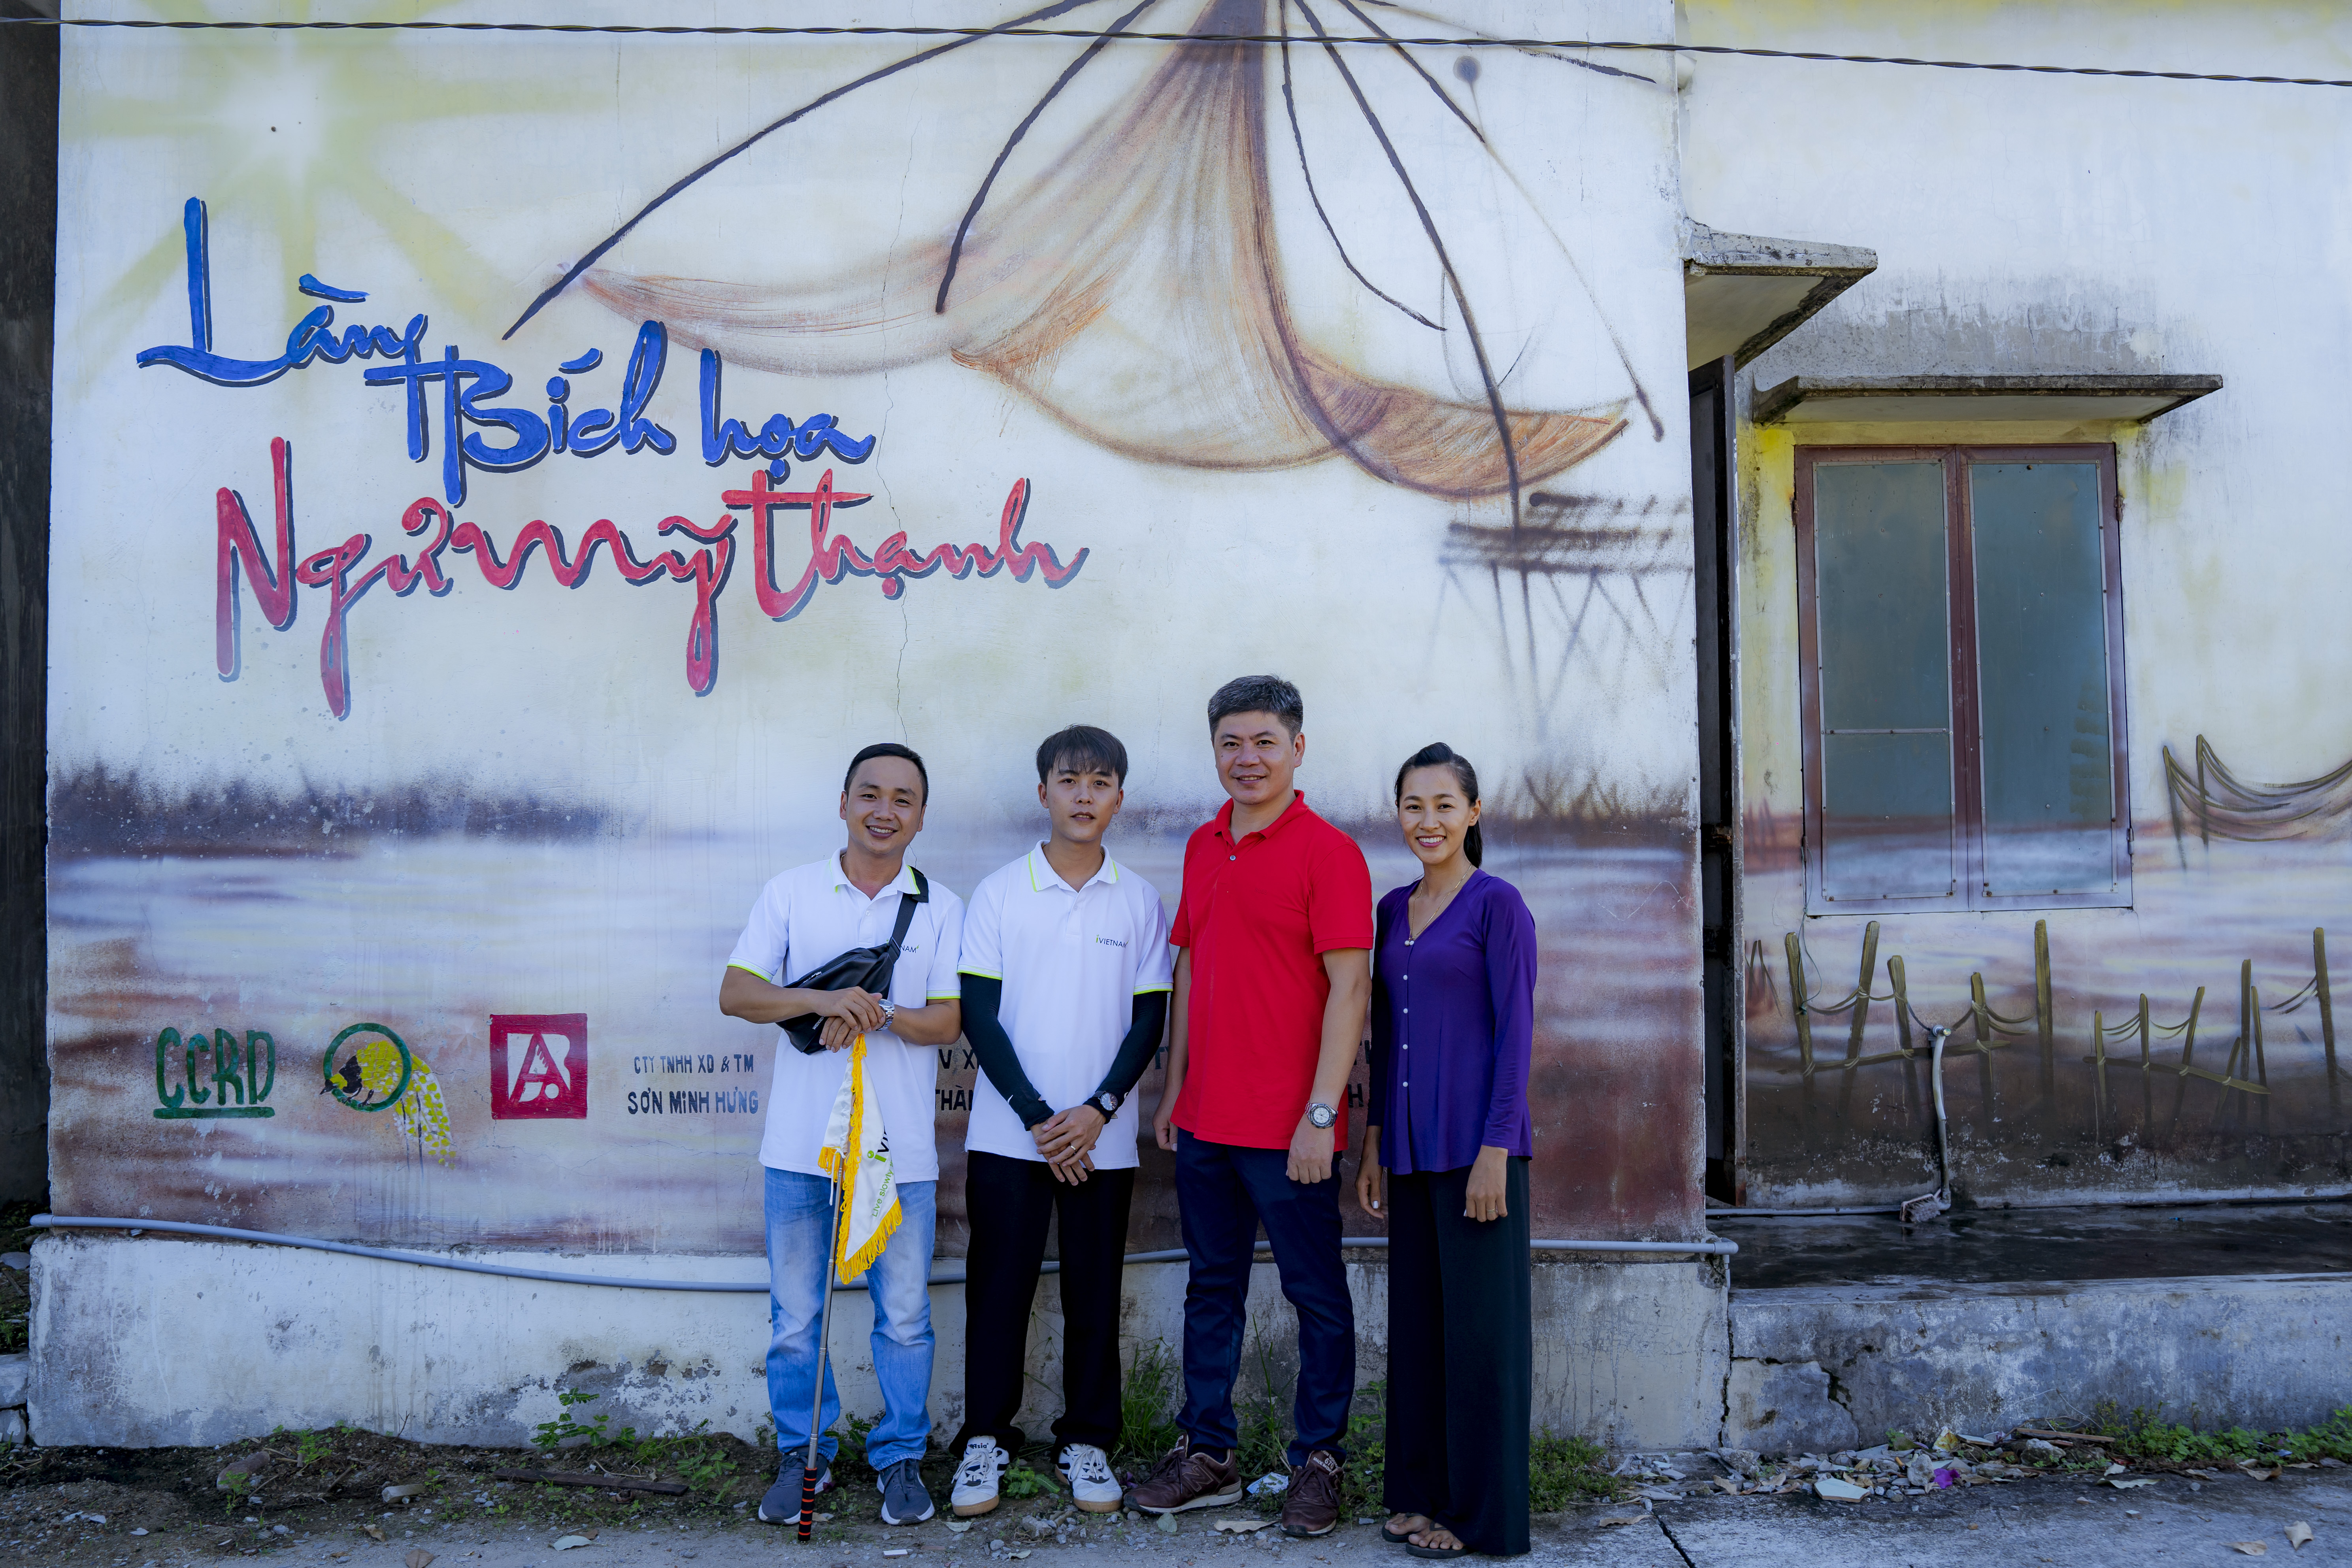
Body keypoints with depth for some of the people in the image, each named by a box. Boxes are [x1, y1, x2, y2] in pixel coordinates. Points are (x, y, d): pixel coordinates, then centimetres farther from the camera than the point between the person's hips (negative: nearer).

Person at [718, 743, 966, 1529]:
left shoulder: (941, 908, 3)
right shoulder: (789, 894, 4)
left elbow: (948, 1022, -2)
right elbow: (735, 993, -3)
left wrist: (877, 1014, -21)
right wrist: (825, 1000, -19)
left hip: (901, 1149, 0)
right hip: (800, 1145, 1)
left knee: (904, 1316, 7)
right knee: (795, 1316, 11)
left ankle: (900, 1457, 25)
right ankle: (803, 1455, 28)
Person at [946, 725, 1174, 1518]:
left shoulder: (1140, 900, 3)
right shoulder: (998, 894, -1)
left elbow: (1149, 1019, 3)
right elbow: (979, 1017, -3)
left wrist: (1097, 1111, -9)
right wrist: (1038, 1119, -9)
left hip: (1102, 1138, 1)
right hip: (1008, 1133, -1)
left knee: (1094, 1294, 8)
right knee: (998, 1287, 5)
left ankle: (1087, 1440, 22)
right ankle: (986, 1438, 19)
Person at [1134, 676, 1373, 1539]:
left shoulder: (1328, 851, -9)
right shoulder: (1203, 847, 11)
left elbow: (1349, 988, -13)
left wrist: (1321, 1112, -18)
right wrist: (1174, 1086, 14)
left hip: (1289, 1126, -6)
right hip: (1205, 1120, 6)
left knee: (1317, 1295, 7)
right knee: (1212, 1288, 15)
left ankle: (1318, 1460, 22)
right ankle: (1207, 1453, 28)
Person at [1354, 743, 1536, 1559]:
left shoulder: (1497, 904, -7)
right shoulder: (1394, 908, 12)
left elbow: (1515, 1033, -11)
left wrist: (1495, 1152, -15)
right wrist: (1374, 1141, 13)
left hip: (1476, 1146, -7)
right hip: (1411, 1148, 7)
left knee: (1481, 1325, 3)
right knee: (1416, 1320, 13)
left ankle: (1482, 1510, 15)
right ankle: (1422, 1491, 26)